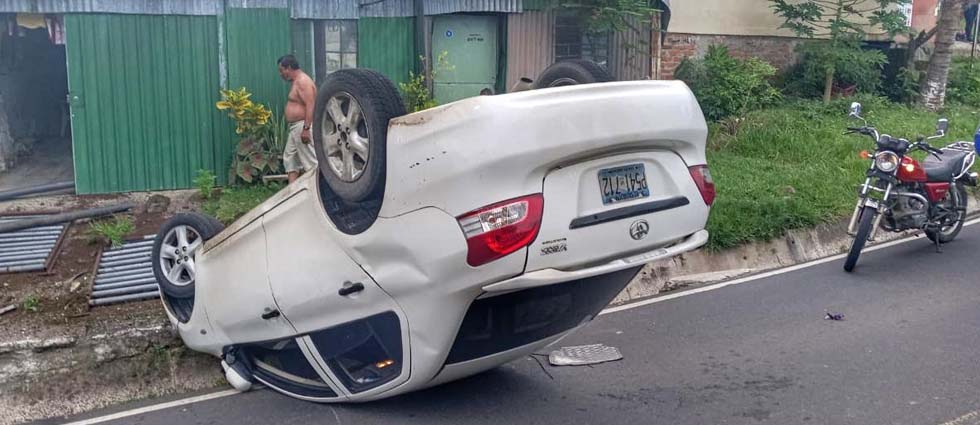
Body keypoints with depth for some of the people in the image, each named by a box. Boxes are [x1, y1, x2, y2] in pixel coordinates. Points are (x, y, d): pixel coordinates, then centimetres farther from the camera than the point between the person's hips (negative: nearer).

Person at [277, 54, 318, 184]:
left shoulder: (303, 81, -15)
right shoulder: (297, 82, 17)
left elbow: (310, 106, -24)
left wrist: (306, 128, -29)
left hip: (303, 126, -11)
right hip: (295, 127, 11)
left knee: (310, 160, -9)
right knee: (290, 158, 13)